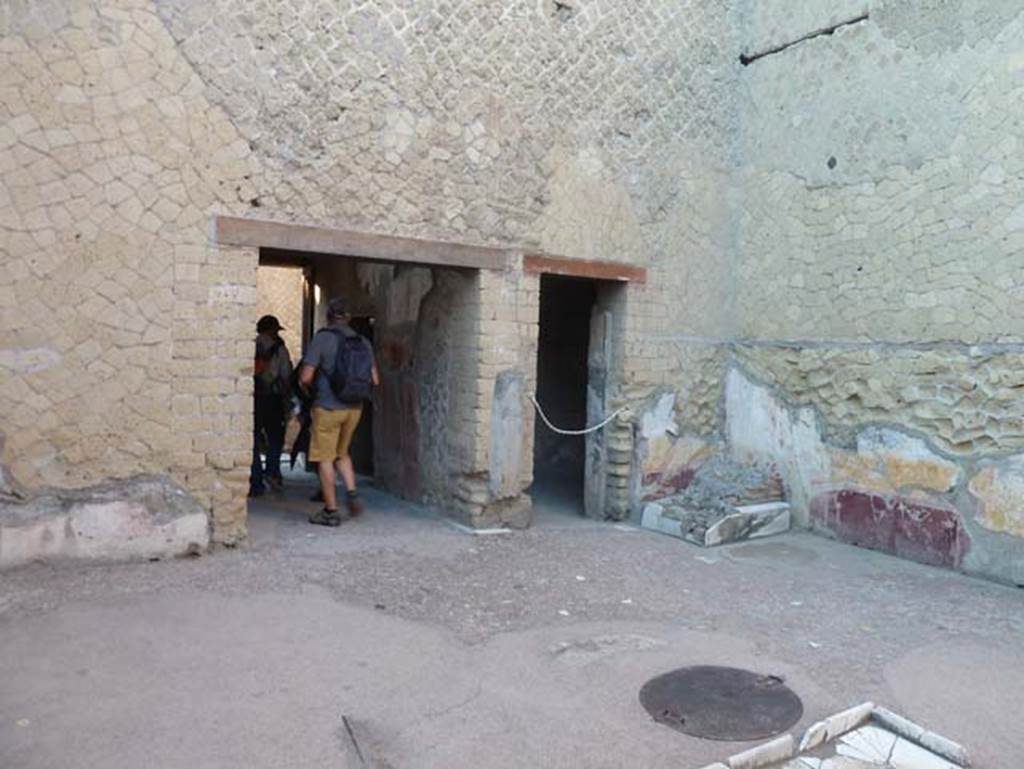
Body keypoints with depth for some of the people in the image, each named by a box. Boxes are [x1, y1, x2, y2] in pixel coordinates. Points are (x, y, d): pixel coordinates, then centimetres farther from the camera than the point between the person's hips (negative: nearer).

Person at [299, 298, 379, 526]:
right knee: (342, 454, 23)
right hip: (354, 408, 5)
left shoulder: (323, 338, -10)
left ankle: (331, 511, 8)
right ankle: (352, 492, 6)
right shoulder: (363, 343, 5)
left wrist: (309, 389, 8)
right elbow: (375, 380, 4)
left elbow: (305, 378, -14)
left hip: (328, 407, -5)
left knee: (325, 458, 4)